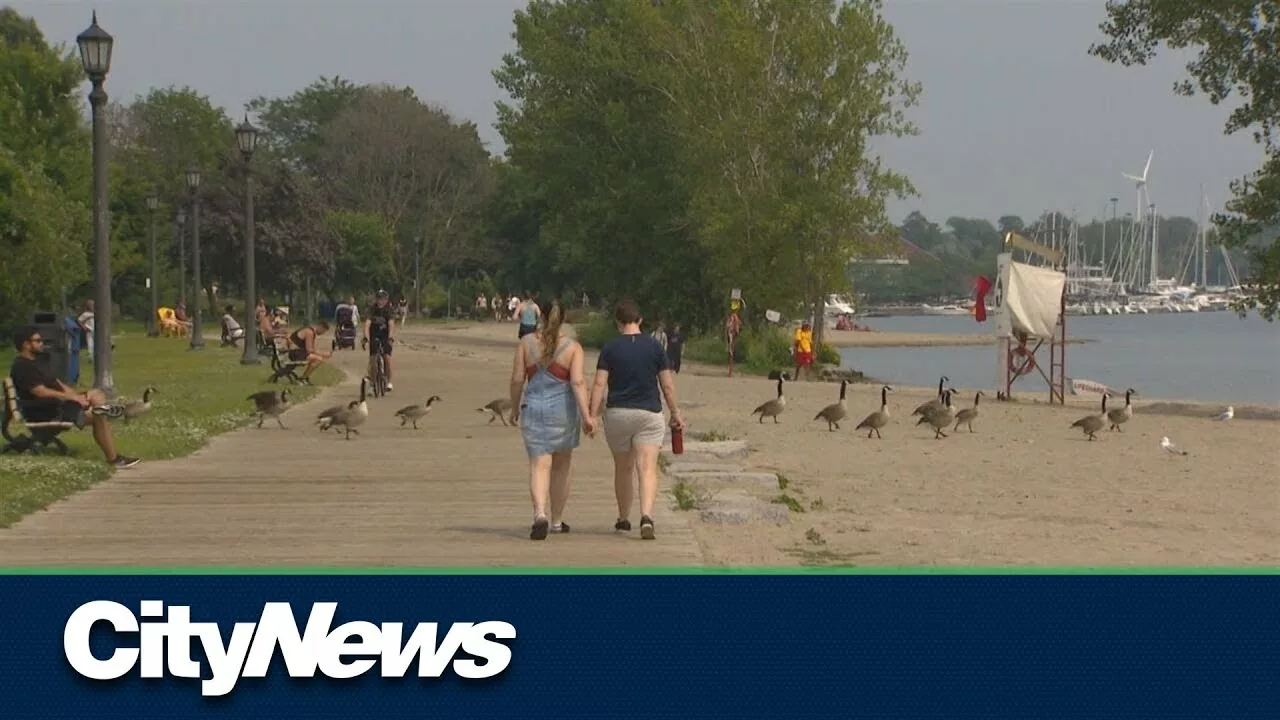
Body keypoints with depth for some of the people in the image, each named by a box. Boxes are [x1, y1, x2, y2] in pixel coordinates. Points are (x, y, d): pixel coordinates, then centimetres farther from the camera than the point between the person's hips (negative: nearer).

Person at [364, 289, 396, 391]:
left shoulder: (389, 310, -15)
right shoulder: (372, 310, -14)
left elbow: (391, 324, -28)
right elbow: (367, 323, -25)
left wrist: (390, 337, -44)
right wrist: (366, 337, -40)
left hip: (385, 336, -1)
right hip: (374, 336, 1)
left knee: (387, 358, -13)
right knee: (372, 358, -9)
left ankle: (389, 381, -1)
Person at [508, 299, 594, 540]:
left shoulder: (526, 342, 0)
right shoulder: (573, 346, -4)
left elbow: (517, 379, 0)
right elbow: (578, 382, -13)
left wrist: (515, 408, 13)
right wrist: (586, 416, -15)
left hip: (534, 407, 0)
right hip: (563, 409, 0)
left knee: (539, 466, -3)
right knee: (561, 466, 16)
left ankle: (540, 514, -26)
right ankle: (557, 521, 25)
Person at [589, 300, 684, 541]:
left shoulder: (610, 348, -2)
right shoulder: (654, 346, 0)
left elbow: (599, 384, -8)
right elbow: (668, 385, 2)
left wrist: (592, 415, -7)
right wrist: (675, 413, 14)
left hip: (617, 413, 1)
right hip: (649, 413, -1)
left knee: (623, 469, 17)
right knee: (648, 468, -8)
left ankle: (623, 520, 29)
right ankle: (647, 517, -28)